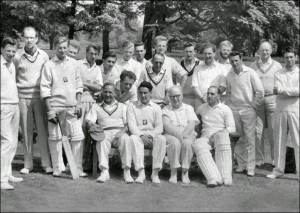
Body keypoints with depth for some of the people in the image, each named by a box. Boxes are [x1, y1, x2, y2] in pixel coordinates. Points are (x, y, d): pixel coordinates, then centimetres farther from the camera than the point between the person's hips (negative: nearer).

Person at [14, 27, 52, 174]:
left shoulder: (43, 56, 5)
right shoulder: (18, 56, 3)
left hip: (39, 97, 0)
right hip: (23, 97, 0)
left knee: (43, 130, -3)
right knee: (26, 131, 3)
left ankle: (47, 163, 2)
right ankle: (28, 164, 10)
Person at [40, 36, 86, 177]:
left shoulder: (73, 63, 10)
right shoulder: (49, 65, 1)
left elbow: (78, 85, 14)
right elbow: (45, 89, -2)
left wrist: (78, 104, 5)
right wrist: (49, 110, -8)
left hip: (72, 106, 3)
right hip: (55, 106, -2)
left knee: (77, 136, -3)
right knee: (55, 137, 2)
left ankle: (78, 168, 2)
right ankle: (56, 168, 12)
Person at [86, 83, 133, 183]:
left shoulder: (122, 106, 23)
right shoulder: (96, 107, 24)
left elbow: (128, 124, 12)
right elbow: (90, 122, 11)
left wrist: (122, 131, -10)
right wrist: (93, 127, -14)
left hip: (119, 132, 0)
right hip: (105, 132, 0)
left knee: (126, 139, -35)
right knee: (102, 140, -36)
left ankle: (127, 172, -36)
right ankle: (104, 172, -43)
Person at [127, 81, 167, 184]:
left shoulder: (156, 107, 14)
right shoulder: (132, 106, 10)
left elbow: (159, 126, 3)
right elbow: (131, 125, -1)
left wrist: (151, 135, -18)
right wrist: (141, 135, -19)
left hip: (152, 136, 1)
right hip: (138, 134, -1)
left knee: (161, 139, -32)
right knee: (133, 138, -36)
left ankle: (155, 173, -30)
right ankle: (141, 172, -39)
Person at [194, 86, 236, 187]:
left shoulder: (226, 109, 7)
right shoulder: (201, 108, 16)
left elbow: (232, 128, 0)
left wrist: (217, 133, -15)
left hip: (221, 136, -2)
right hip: (206, 137, 2)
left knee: (222, 136, -40)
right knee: (198, 144, -35)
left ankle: (226, 177, -43)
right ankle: (214, 178, -48)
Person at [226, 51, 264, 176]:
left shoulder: (250, 73, -6)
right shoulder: (229, 75, 6)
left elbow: (260, 91, -6)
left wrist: (254, 105, -3)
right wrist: (230, 105, 11)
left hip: (248, 110, -4)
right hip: (234, 110, 4)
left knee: (250, 139, -4)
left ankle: (250, 167, 1)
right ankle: (241, 164, 19)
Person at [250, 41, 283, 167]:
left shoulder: (277, 66, 7)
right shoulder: (253, 66, 10)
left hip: (272, 99, -1)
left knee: (273, 131, 0)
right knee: (257, 131, 1)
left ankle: (275, 159, 9)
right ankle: (259, 159, 9)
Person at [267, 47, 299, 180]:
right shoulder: (279, 74, 10)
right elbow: (277, 92, -5)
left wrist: (282, 90, -12)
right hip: (280, 110, 2)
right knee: (279, 141, 6)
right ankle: (278, 170, 15)